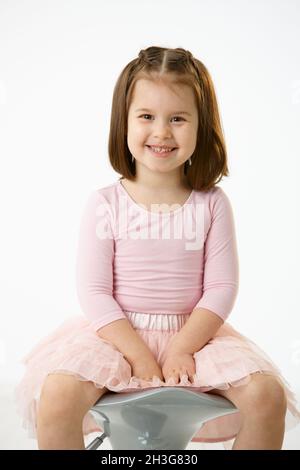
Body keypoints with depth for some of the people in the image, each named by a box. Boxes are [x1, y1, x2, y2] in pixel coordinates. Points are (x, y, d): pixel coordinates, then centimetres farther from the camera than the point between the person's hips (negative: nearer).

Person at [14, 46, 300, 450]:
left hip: (193, 333, 2)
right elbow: (93, 291, -8)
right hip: (116, 334, -1)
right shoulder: (104, 204, -5)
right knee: (57, 395, -26)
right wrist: (138, 353, -16)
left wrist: (182, 347, -15)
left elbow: (221, 288, -3)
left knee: (267, 394, -18)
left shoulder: (212, 204, -1)